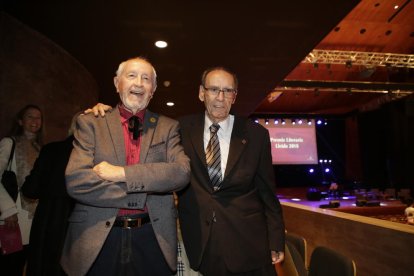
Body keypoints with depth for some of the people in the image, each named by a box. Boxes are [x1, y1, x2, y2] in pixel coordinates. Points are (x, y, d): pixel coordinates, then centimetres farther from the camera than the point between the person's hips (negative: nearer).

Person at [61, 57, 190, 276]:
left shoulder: (168, 127, 3)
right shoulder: (90, 123, 0)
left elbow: (182, 172, -11)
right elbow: (76, 181, -12)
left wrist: (122, 173, -18)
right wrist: (142, 196, -14)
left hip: (154, 240, 1)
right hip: (98, 239, 0)